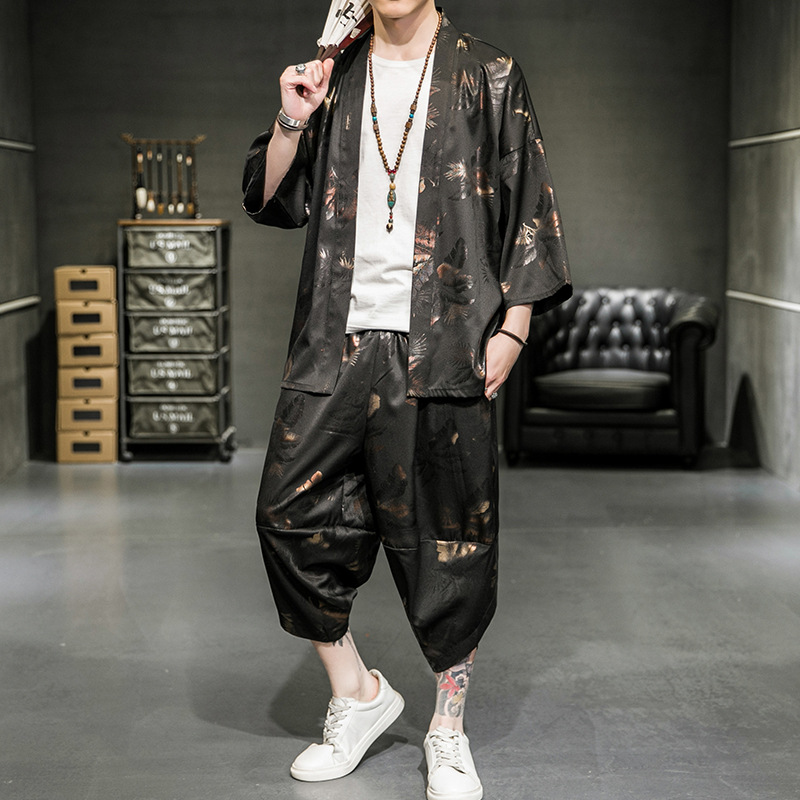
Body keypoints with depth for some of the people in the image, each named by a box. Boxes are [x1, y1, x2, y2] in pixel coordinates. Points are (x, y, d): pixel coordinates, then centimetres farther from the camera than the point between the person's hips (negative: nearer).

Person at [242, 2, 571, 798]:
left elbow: (528, 209, 3)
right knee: (291, 513, 0)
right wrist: (292, 121, -2)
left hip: (444, 349, -3)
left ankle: (448, 731, 18)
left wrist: (513, 327, -5)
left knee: (447, 536, 2)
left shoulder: (489, 77, 6)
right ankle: (356, 694, 20)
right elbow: (271, 201, 15)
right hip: (338, 344, 3)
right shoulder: (332, 77, 14)